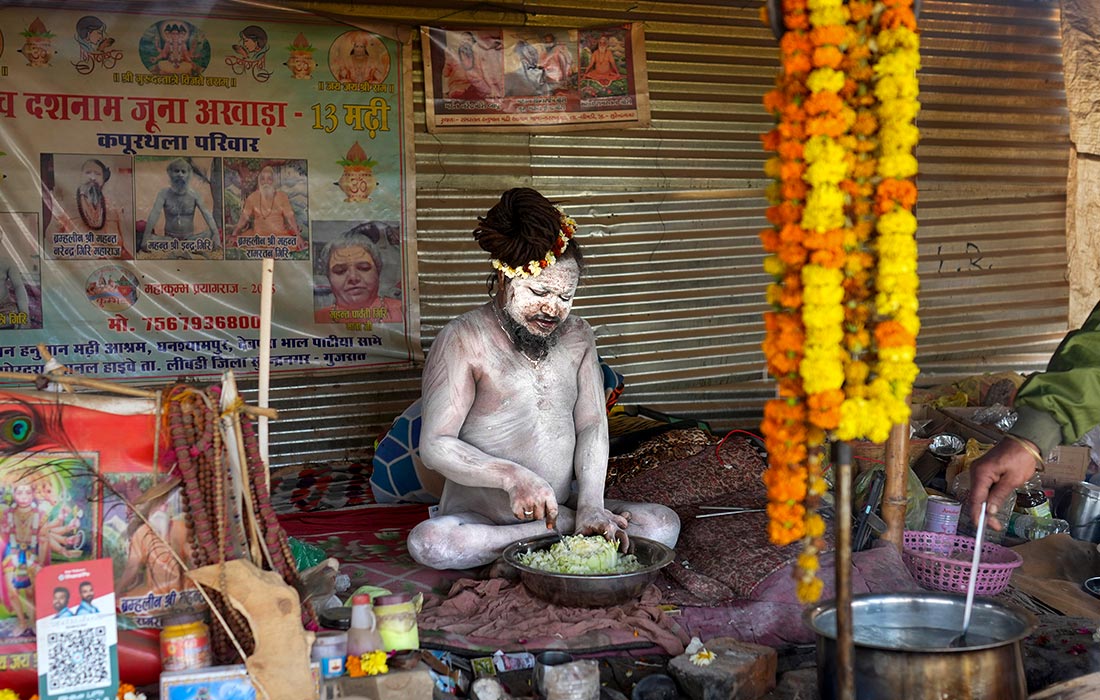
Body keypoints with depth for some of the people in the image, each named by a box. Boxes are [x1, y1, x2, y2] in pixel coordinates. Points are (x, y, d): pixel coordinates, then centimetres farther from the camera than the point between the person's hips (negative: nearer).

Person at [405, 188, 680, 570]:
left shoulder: (577, 336, 10)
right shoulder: (462, 339, -7)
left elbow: (592, 425, 2)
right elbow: (435, 444, -13)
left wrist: (591, 505, -16)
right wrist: (512, 476, -29)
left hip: (561, 506, 3)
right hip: (478, 517, -2)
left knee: (663, 523, -16)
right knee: (428, 541, -36)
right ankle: (568, 528, -22)